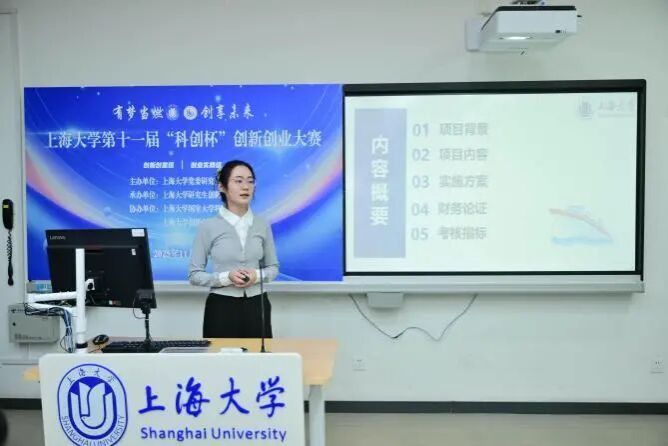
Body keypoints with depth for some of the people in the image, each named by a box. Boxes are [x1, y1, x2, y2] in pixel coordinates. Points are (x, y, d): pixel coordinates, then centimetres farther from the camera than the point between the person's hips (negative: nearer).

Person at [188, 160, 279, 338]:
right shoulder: (208, 226, -5)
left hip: (256, 306, 3)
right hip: (222, 307, -2)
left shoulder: (262, 225, 3)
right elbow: (194, 274, -3)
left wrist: (257, 275, -11)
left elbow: (273, 267, 11)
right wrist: (226, 277, -19)